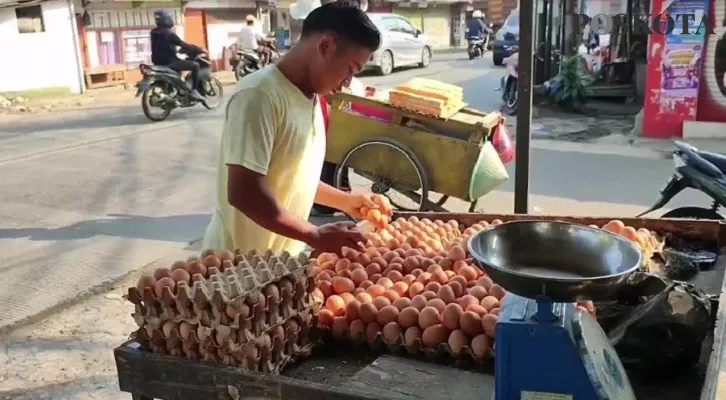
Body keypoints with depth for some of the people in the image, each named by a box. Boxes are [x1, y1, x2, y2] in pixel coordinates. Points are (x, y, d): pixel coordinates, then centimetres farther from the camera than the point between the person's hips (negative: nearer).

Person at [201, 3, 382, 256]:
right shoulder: (260, 95, -21)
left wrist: (345, 201, 7)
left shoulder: (309, 98, 7)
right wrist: (316, 236, -24)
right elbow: (244, 193, -27)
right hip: (241, 261, -8)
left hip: (283, 256, 8)